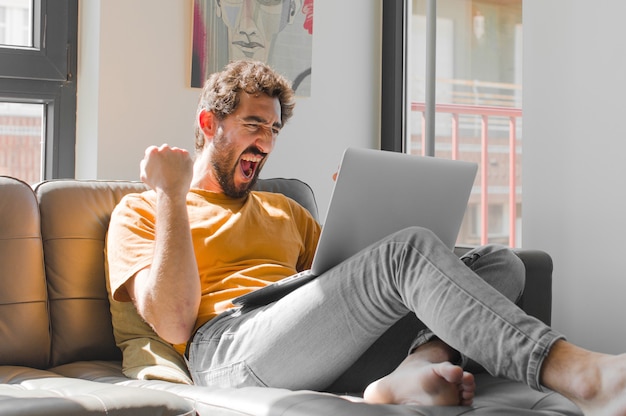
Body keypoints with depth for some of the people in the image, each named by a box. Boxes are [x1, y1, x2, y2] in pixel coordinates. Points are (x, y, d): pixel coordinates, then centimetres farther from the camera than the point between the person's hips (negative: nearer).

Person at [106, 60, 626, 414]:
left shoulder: (284, 209, 34)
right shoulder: (139, 212, 16)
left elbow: (346, 282, 24)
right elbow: (173, 324, -2)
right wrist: (171, 196, -2)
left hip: (330, 349, 6)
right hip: (229, 343, -6)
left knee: (500, 263, -9)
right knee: (411, 250, -28)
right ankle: (579, 372, -44)